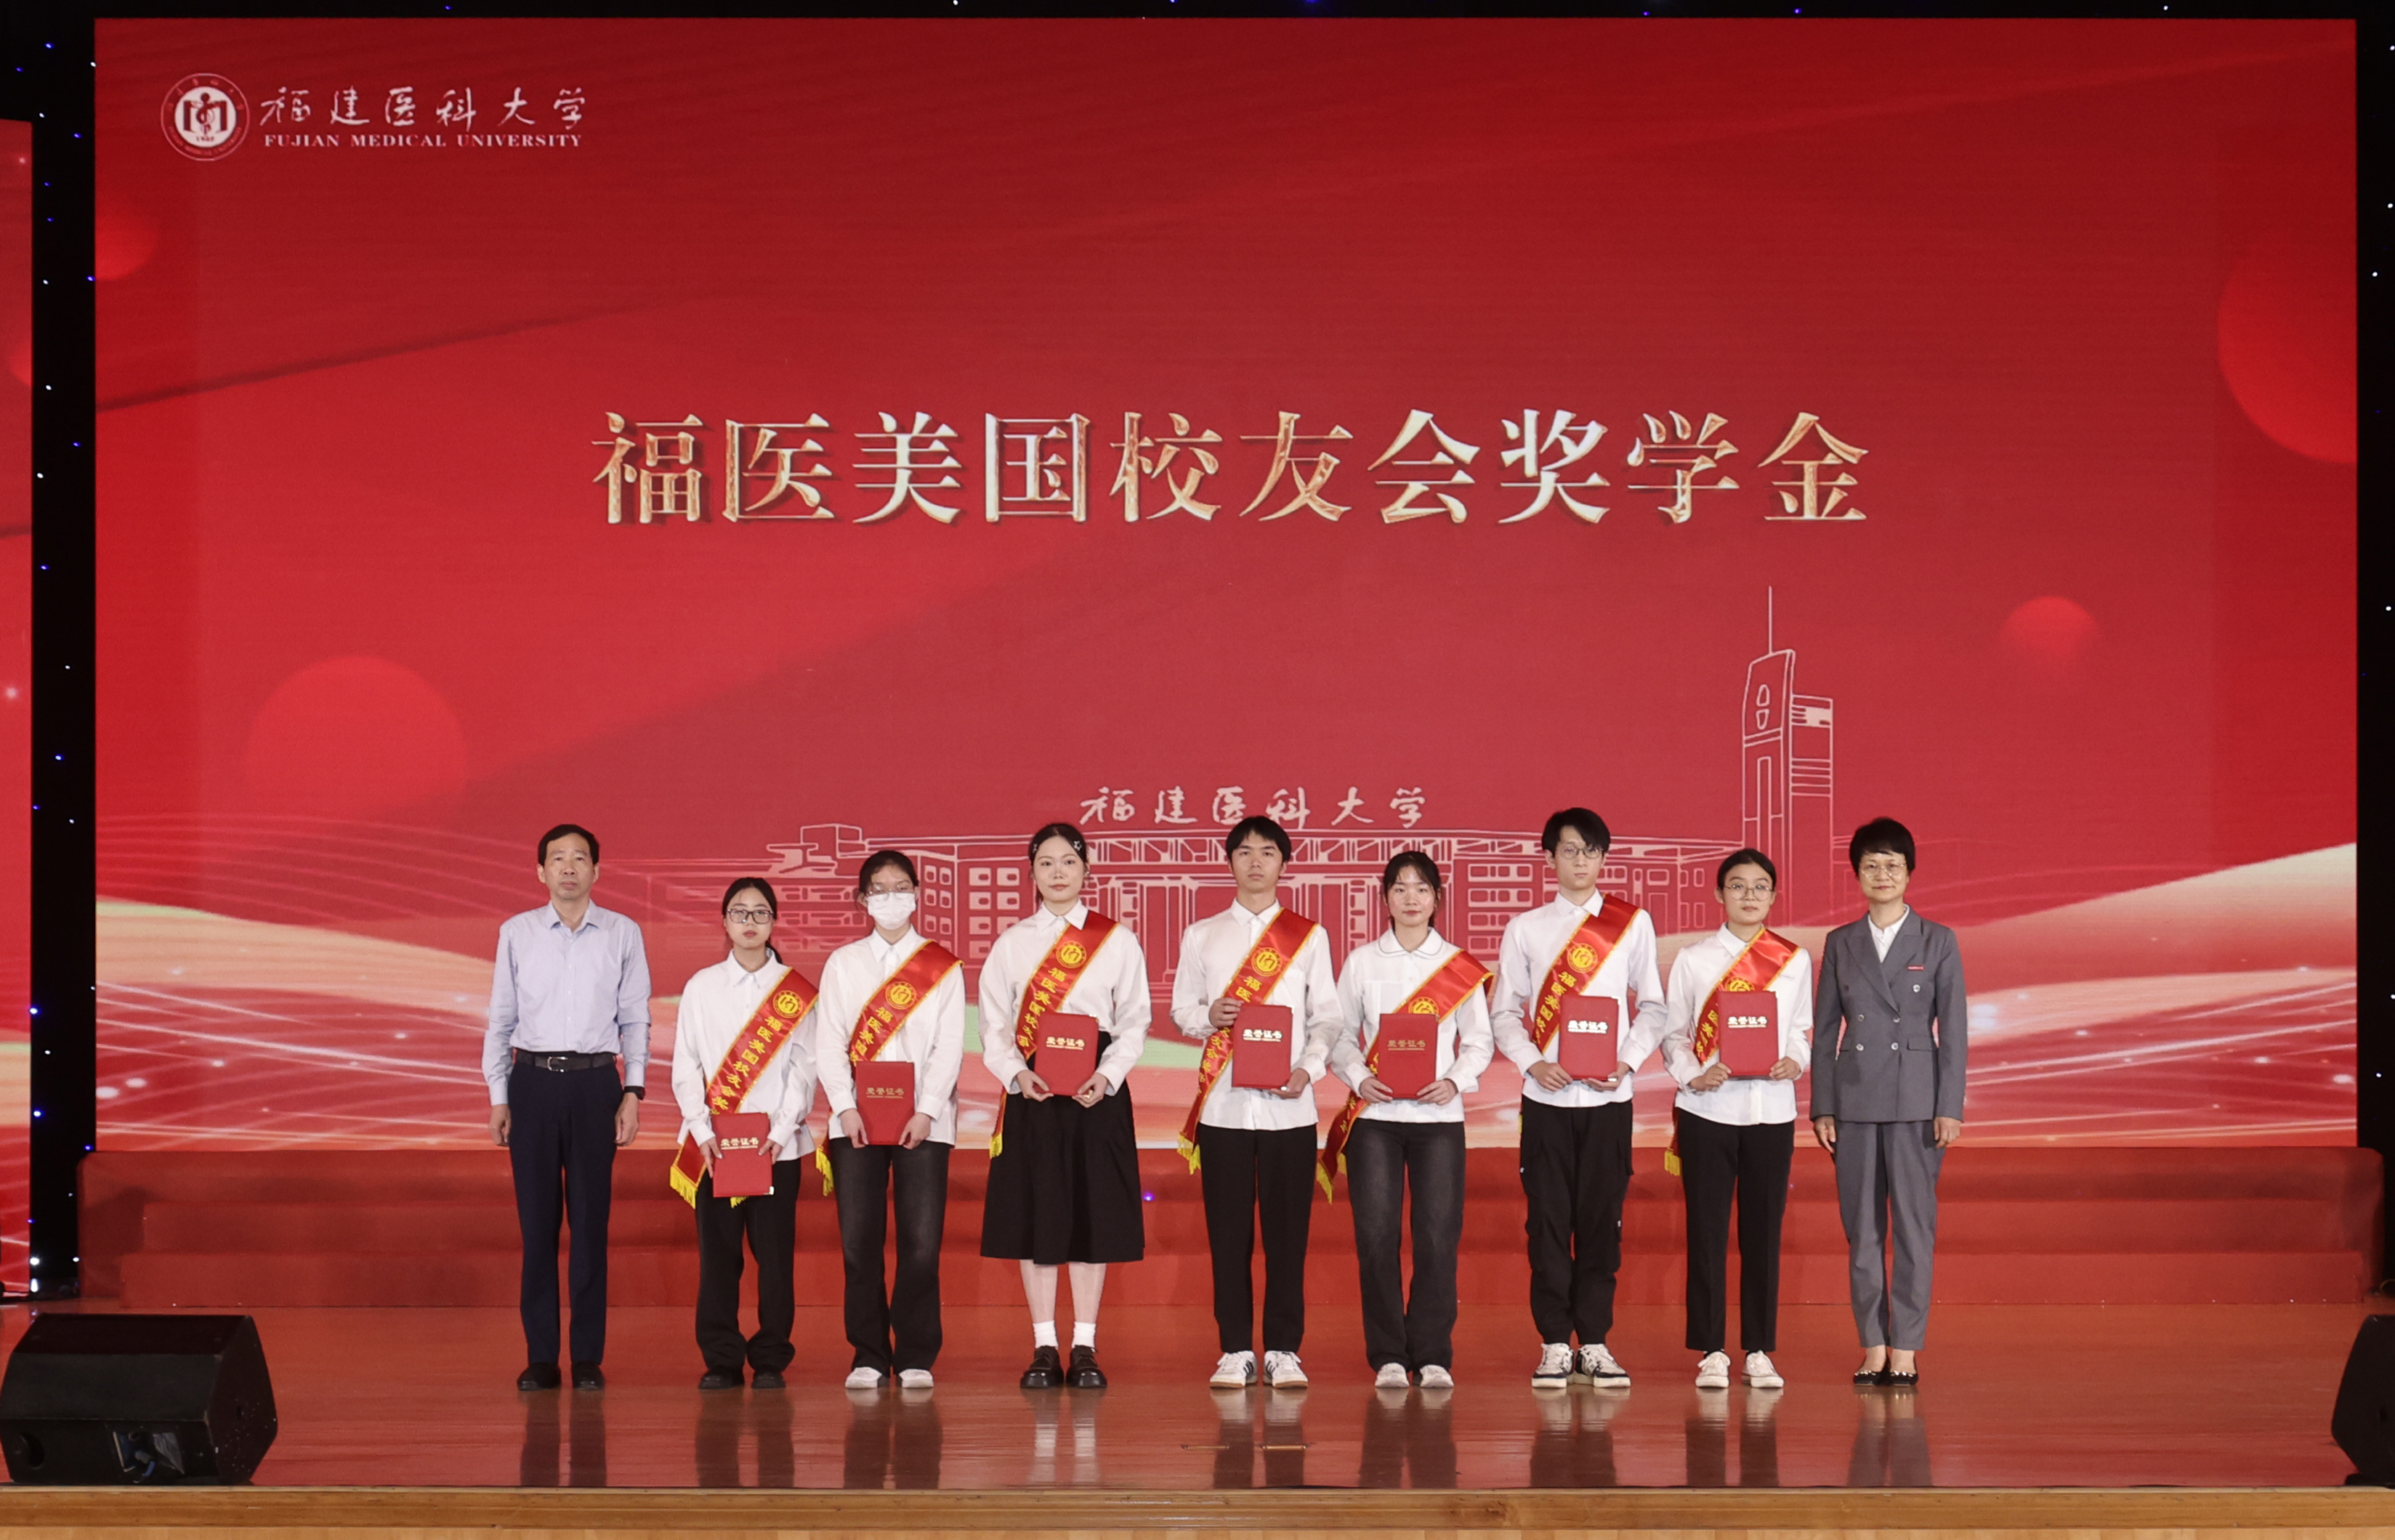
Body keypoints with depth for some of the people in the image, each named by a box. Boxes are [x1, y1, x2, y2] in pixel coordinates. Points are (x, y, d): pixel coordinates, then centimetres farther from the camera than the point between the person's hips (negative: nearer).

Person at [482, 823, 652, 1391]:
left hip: (595, 1082, -1)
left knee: (590, 1220, 0)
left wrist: (632, 1093, -1)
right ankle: (540, 1356, 6)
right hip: (533, 1082, 1)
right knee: (536, 1220, 1)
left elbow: (636, 1020, 7)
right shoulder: (517, 933, 6)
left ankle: (589, 1358, 5)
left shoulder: (622, 934, 5)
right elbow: (500, 1019, 9)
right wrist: (498, 1098, 4)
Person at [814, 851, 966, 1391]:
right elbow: (829, 1042, 5)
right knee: (858, 1241, -2)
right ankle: (869, 1357, 5)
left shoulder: (943, 966, 8)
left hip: (923, 1122, -1)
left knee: (921, 1243, -5)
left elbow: (950, 1046, 1)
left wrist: (926, 1111, -11)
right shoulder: (842, 964, 12)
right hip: (855, 1121, 1)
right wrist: (846, 1108, -8)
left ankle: (916, 1358, 2)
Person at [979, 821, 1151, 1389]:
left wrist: (1108, 1076, -13)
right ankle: (1044, 1349, 6)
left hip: (1098, 1093, -1)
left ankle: (1085, 1349, 6)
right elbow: (994, 1027, 6)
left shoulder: (1117, 940, 6)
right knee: (1034, 1215, 0)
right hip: (1032, 1092, 1)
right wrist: (1018, 1074, -12)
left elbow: (1134, 1021, 3)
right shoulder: (1011, 943, 9)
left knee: (1093, 1215, 0)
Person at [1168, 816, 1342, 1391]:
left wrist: (1308, 1068, -11)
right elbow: (1180, 1009, 11)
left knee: (1287, 1231, -1)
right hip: (1223, 1104, 1)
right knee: (1228, 1234, 1)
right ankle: (1236, 1350, 7)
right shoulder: (1202, 935, 11)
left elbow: (1327, 1016, 6)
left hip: (1288, 1105, -1)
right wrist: (1210, 1015, -11)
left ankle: (1283, 1350, 7)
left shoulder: (1309, 936, 9)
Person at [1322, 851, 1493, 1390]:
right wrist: (1359, 1077, -10)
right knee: (1376, 1235, -4)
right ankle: (1388, 1356, 5)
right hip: (1375, 1114, 0)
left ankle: (1432, 1356, 4)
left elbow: (1480, 1039, 7)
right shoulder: (1362, 961, 8)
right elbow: (1340, 1034, 8)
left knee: (1438, 1235, -4)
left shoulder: (1459, 965, 7)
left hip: (1438, 1115, 0)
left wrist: (1455, 1081, -10)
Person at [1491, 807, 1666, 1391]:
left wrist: (1628, 1060, -7)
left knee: (1601, 1218, 1)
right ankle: (1554, 1344, 4)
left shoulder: (1633, 923, 7)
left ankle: (1595, 1342, 7)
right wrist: (1532, 1062, -10)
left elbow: (1653, 1006, 8)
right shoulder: (1526, 929, 8)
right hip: (1546, 1096, 0)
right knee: (1548, 1220, -1)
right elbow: (1505, 1013, 7)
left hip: (1609, 1096, 0)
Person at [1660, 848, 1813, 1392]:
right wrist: (1693, 1076, -13)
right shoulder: (1692, 960, 3)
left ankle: (1759, 1352, 12)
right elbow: (1672, 1034, 4)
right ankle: (1711, 1352, 7)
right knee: (1707, 1232, 0)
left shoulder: (1795, 961, 8)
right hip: (1707, 1110, -1)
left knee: (1763, 1233, 4)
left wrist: (1796, 1061, -9)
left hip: (1771, 1111, 1)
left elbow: (1803, 1030, 11)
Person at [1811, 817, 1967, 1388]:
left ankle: (1905, 1349, 1)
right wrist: (1822, 1107, 3)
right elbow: (1826, 1030, 9)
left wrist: (1950, 1108, -7)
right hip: (1855, 1099, 2)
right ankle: (1873, 1346, 9)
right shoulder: (1841, 944, 9)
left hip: (1915, 1099, -2)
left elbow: (1954, 1030, 0)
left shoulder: (1938, 943, 2)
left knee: (1914, 1224, -3)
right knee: (1862, 1227, 4)